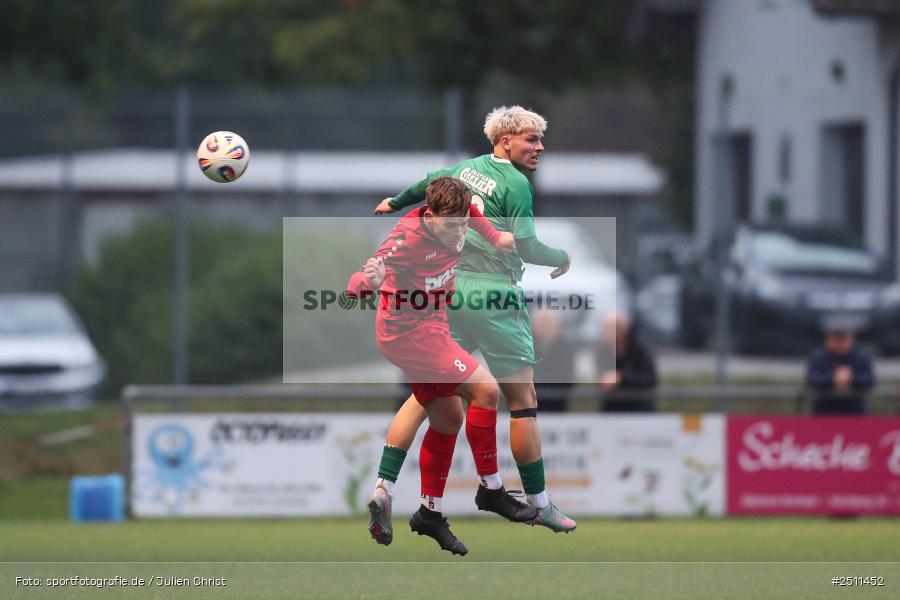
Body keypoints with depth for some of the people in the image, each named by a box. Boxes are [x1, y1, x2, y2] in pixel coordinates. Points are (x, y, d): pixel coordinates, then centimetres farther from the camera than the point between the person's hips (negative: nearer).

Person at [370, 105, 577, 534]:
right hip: (491, 295, -7)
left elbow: (429, 182, 33)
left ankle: (381, 487, -3)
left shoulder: (468, 168, 13)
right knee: (522, 399, 3)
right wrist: (562, 258, 8)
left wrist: (395, 202, 53)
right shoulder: (516, 184, -9)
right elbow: (526, 248, -12)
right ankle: (538, 503, 7)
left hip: (447, 289, 7)